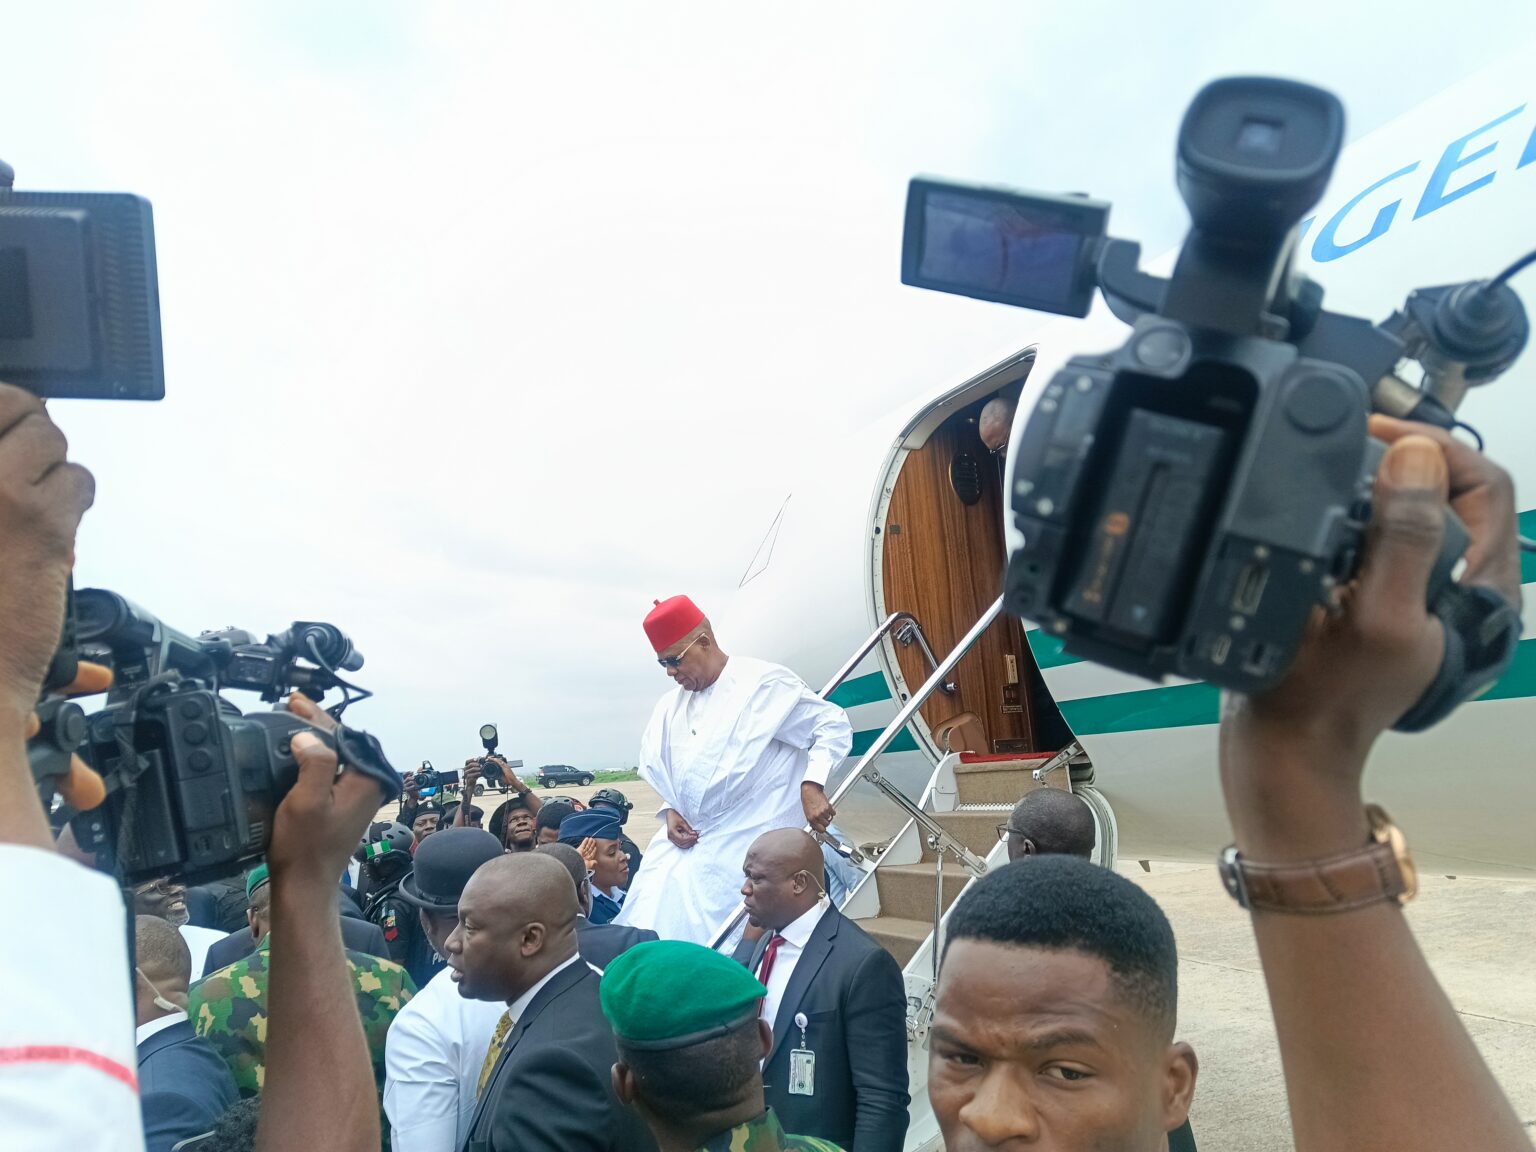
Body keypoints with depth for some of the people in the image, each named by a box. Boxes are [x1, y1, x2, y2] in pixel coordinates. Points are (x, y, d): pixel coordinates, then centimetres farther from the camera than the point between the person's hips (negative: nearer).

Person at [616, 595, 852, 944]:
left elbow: (833, 724, -11)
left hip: (745, 847, -6)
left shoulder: (763, 684, -11)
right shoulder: (672, 705, 10)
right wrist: (670, 811, 2)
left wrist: (812, 784, -23)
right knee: (649, 930, 1)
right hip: (686, 841, 6)